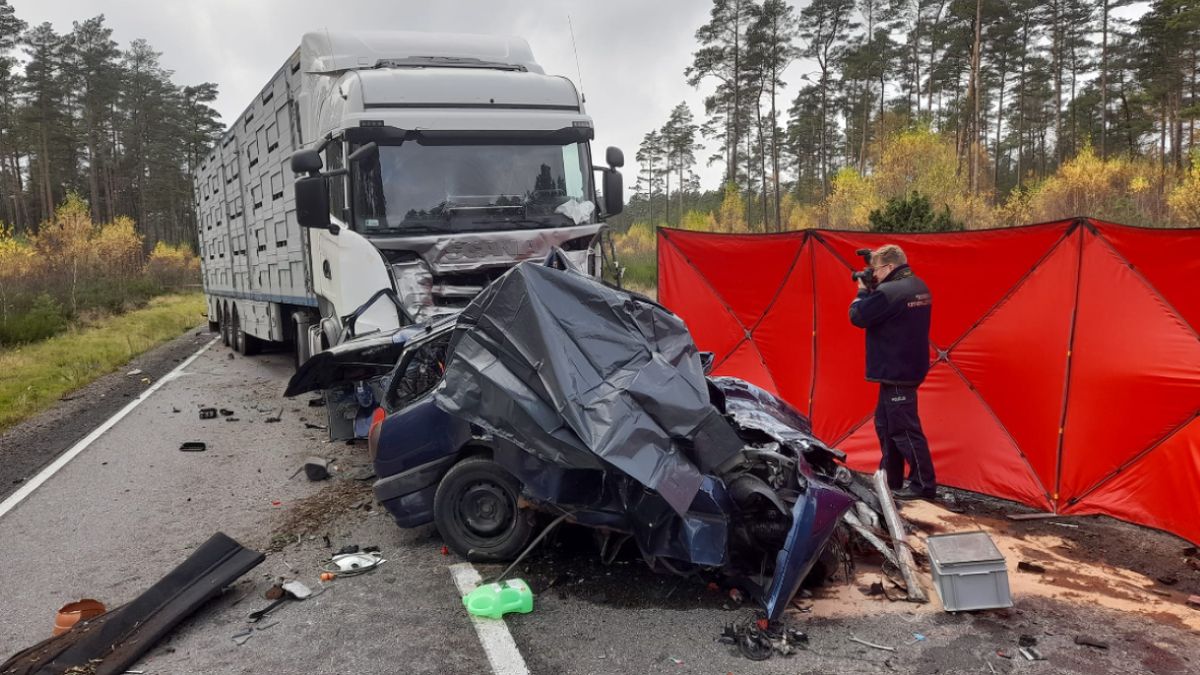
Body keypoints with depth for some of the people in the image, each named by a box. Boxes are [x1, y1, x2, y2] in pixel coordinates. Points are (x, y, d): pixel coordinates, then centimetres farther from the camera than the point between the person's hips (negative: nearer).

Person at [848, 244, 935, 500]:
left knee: (904, 429, -3)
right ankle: (891, 479, 26)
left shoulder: (888, 292, -22)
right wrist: (872, 292, 8)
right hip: (910, 368, 11)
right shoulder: (919, 287, 11)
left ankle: (923, 485, 4)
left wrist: (863, 292, -2)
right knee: (885, 422, 18)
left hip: (896, 373, -11)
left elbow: (858, 317, -17)